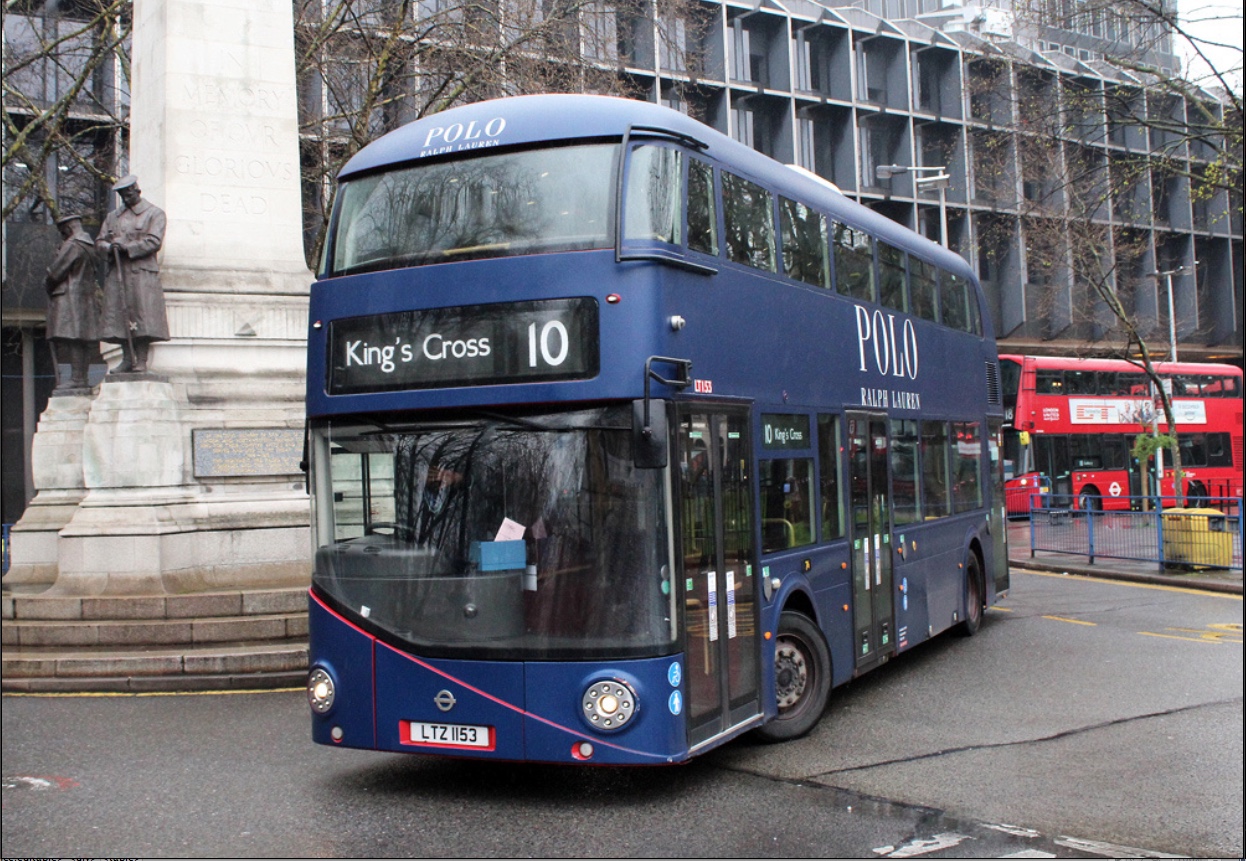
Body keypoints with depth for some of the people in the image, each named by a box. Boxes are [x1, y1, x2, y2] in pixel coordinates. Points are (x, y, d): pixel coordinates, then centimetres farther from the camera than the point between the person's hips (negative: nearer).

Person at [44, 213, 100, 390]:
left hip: (69, 297, -9)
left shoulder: (72, 245, -11)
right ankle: (82, 377, 8)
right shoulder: (89, 245, 16)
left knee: (72, 338, -11)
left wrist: (48, 285, 7)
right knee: (83, 340, 7)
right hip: (88, 295, 9)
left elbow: (56, 272, -13)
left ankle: (76, 378, -15)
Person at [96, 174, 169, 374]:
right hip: (117, 273, 5)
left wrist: (126, 248, -12)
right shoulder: (113, 216, 22)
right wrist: (110, 247, -6)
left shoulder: (154, 213, 7)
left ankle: (141, 361, -9)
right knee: (118, 315, -1)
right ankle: (127, 360, 3)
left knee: (143, 314, -10)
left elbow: (154, 241, -6)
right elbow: (99, 242, 17)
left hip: (143, 272, -5)